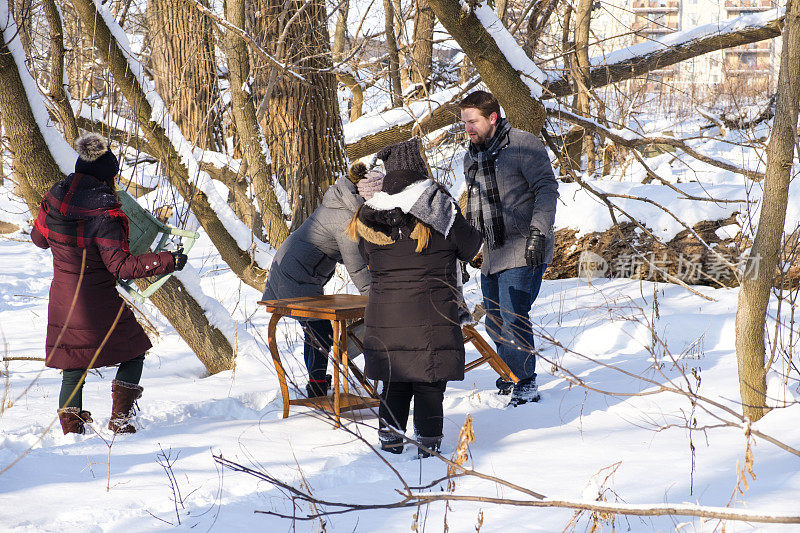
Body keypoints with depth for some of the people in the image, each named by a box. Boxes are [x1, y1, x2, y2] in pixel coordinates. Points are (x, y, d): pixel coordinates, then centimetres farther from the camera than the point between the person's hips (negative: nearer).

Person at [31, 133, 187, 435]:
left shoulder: (53, 199, -2)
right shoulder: (105, 212, -21)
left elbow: (39, 238, 16)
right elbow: (121, 266, -23)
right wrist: (168, 262, -20)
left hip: (63, 302, 6)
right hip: (100, 304, -6)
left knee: (73, 367, 17)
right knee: (134, 353, 15)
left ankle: (71, 426, 16)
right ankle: (120, 419, 10)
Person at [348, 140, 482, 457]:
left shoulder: (370, 217, 0)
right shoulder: (441, 210, -8)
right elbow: (469, 248, 2)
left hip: (384, 312, 3)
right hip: (432, 313, -3)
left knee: (394, 381, 15)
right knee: (429, 382, 6)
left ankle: (390, 438, 17)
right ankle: (428, 442, 7)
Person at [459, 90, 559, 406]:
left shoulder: (524, 146, -8)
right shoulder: (472, 158, 16)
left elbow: (547, 189, -12)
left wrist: (538, 231, -22)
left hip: (524, 253, -8)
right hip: (492, 255, 8)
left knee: (513, 319, -13)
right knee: (495, 323, 11)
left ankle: (526, 386, -5)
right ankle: (510, 379, 25)